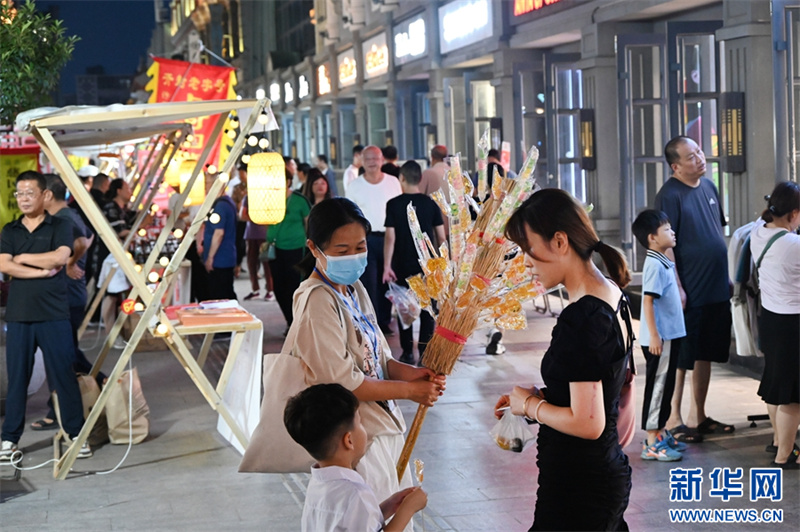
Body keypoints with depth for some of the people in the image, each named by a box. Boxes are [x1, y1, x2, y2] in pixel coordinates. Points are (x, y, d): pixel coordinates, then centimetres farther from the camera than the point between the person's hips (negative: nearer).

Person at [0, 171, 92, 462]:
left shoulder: (59, 227, 3)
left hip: (53, 314, -3)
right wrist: (41, 271, -11)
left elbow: (59, 257, -14)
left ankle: (77, 435, 9)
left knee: (63, 375, 0)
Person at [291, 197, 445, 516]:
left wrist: (411, 373, -8)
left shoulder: (354, 289, 8)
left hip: (385, 427, 9)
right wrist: (410, 390, -15)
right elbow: (344, 382, -21)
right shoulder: (317, 302, -20)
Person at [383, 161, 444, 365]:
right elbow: (441, 236, 0)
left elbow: (390, 237, -10)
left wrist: (387, 266, -8)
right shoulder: (430, 203, -2)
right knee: (427, 309, 7)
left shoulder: (394, 204, -7)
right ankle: (425, 352, 3)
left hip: (403, 265, -1)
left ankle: (407, 352, 10)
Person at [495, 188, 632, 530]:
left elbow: (587, 423, -23)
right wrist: (541, 395, 10)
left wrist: (530, 405, -9)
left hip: (578, 489, -9)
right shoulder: (612, 295, 8)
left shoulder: (580, 319, -21)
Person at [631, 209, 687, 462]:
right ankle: (652, 443, 1)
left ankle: (661, 433, 26)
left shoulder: (664, 263, 12)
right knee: (657, 387, -4)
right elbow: (648, 301, -22)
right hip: (659, 339, -9)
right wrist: (654, 336, -24)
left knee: (665, 386, 16)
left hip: (670, 336, 9)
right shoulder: (654, 265, -17)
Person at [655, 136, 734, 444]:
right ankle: (673, 419, 11)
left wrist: (727, 276, 16)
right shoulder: (670, 195, -13)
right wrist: (677, 288, -19)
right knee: (681, 359, 1)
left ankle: (698, 417, 24)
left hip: (716, 289, 7)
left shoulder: (708, 187, 10)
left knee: (705, 355, 14)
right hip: (689, 292, -7)